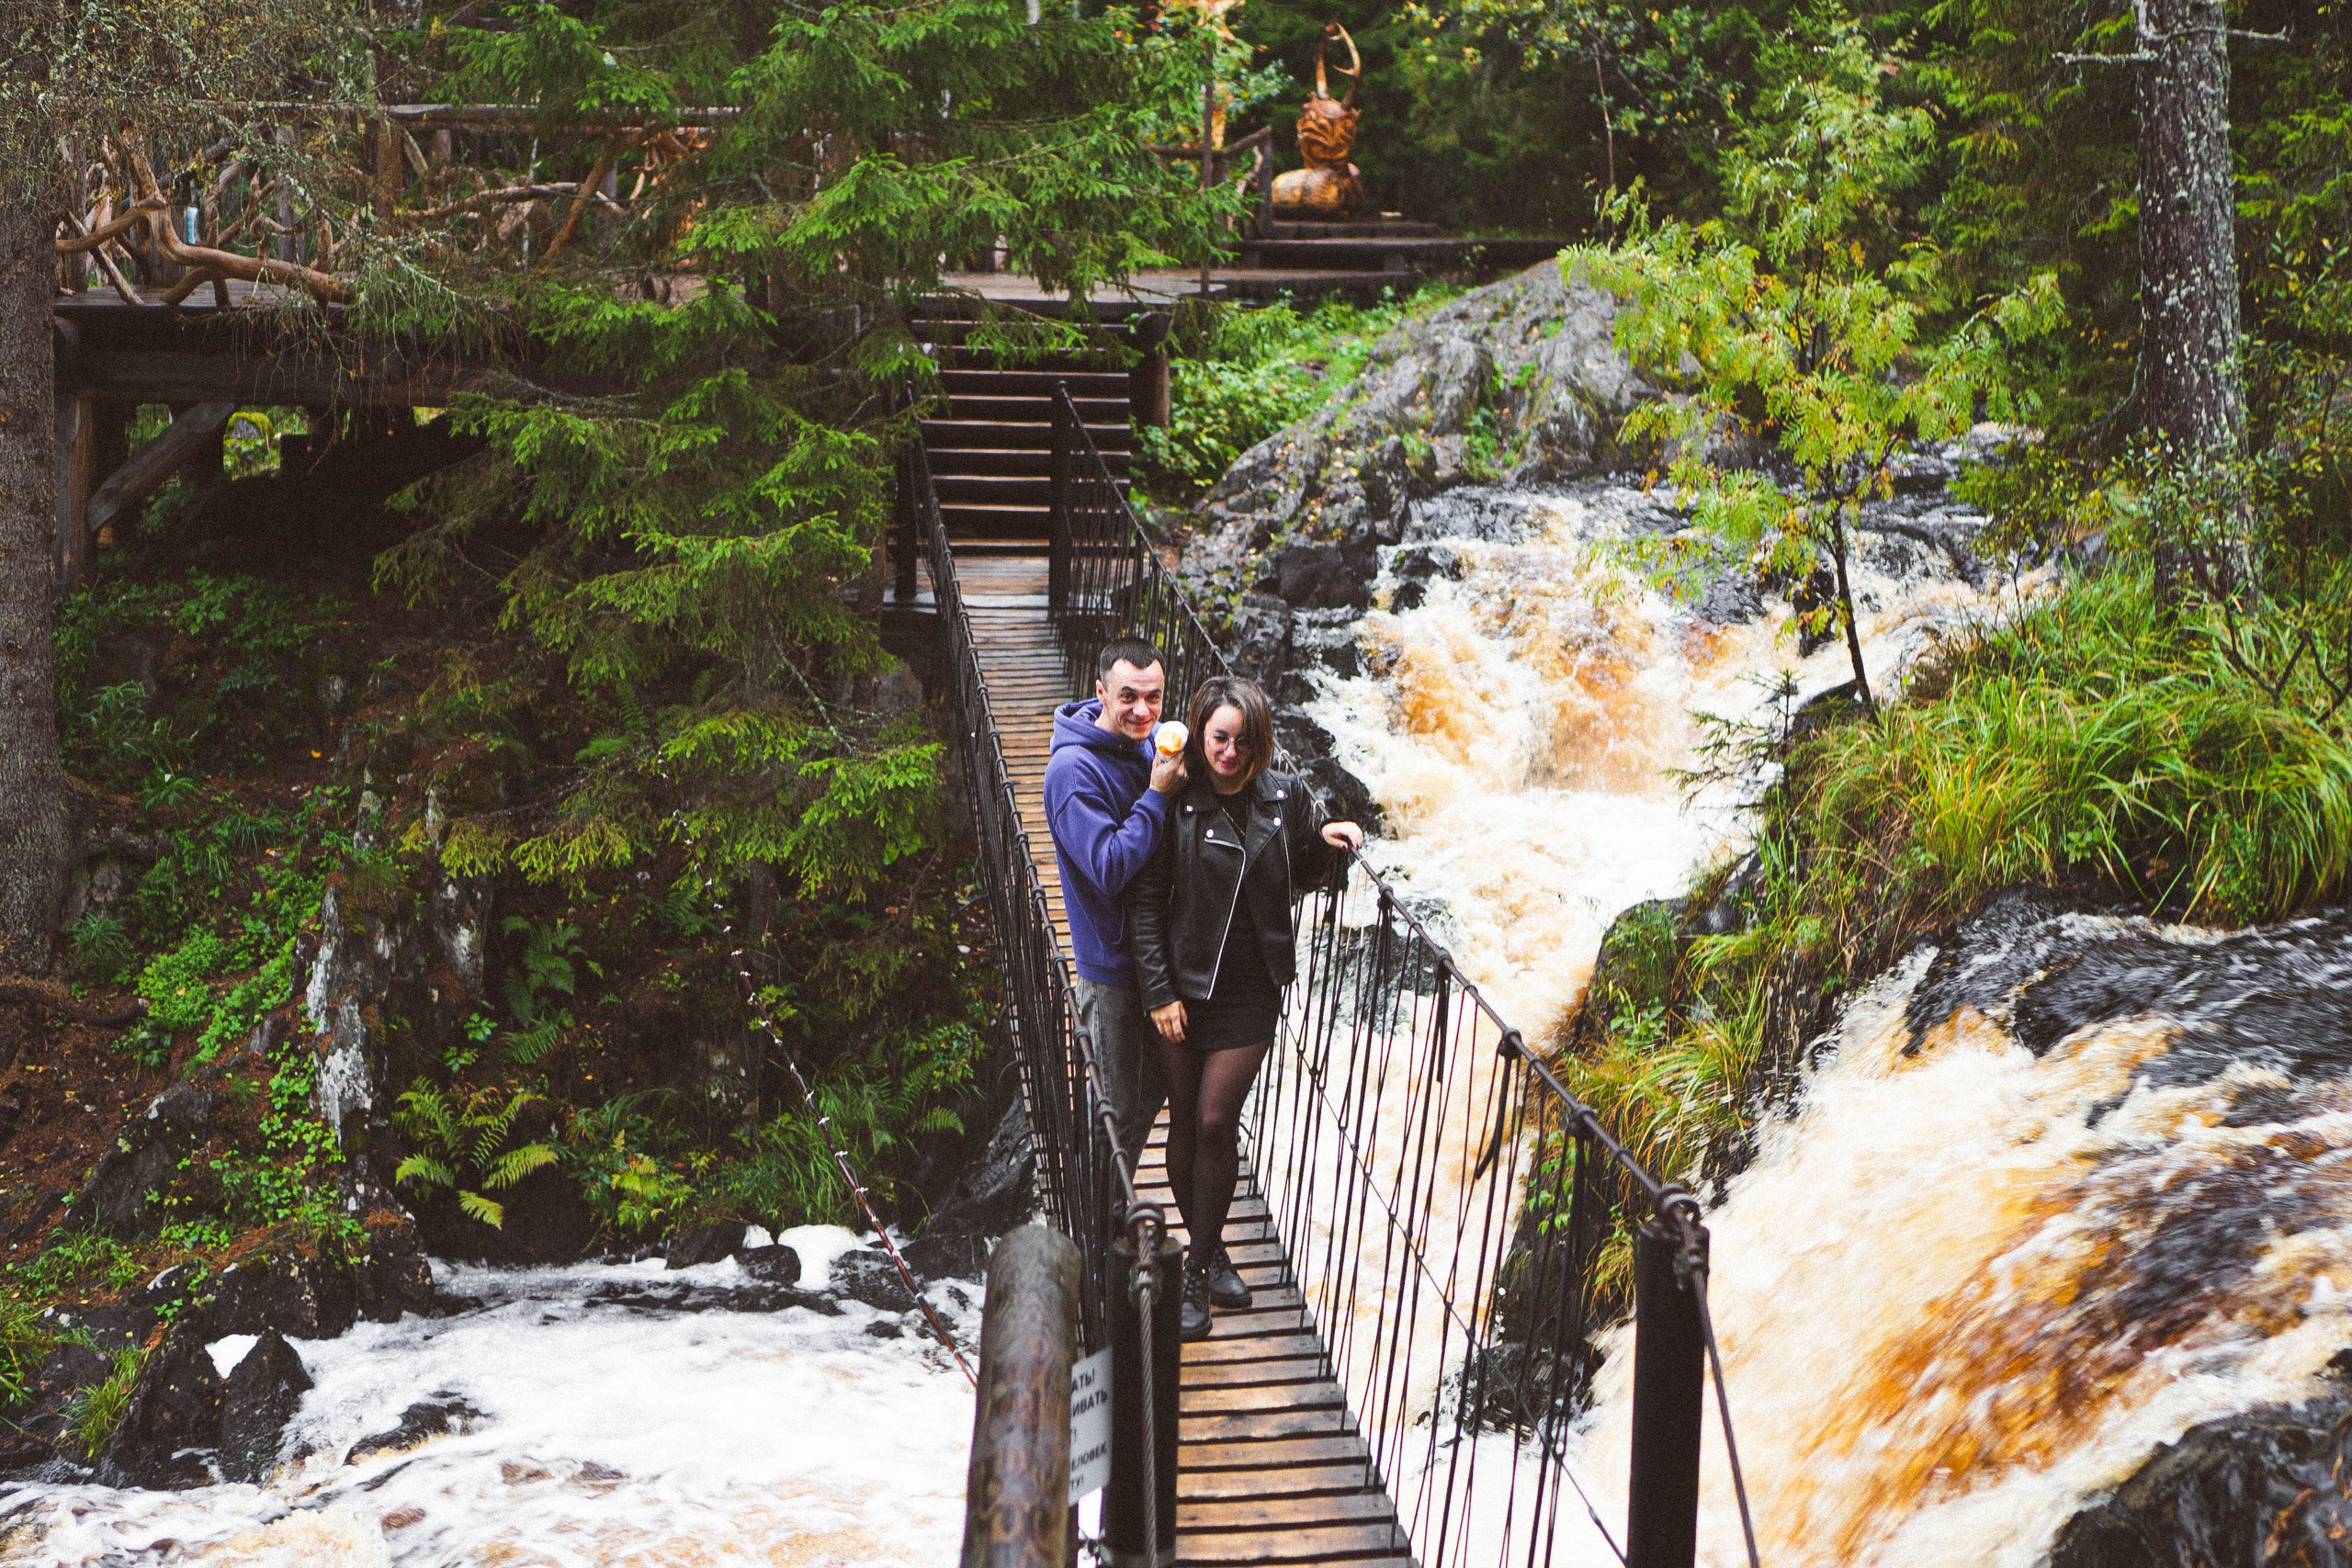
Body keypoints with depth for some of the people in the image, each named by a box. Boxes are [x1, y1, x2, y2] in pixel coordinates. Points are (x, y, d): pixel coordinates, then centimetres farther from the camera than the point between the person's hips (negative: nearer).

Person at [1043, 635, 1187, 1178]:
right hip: (1111, 965, -7)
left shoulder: (1159, 741, -1)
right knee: (1121, 1110, 7)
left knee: (1155, 1088, 23)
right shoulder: (1073, 769, -24)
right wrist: (1158, 795, -28)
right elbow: (1110, 869, -27)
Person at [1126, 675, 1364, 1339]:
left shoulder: (1285, 798, -1)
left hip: (1252, 991, 1)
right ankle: (1209, 1252, 25)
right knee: (1186, 1121, 7)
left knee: (1216, 1122, -4)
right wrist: (1160, 992, -9)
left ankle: (1198, 1272, 8)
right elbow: (1144, 903, -5)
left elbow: (1298, 878, 17)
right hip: (1184, 984, 0)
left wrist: (1323, 842, -4)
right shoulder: (1174, 803, -8)